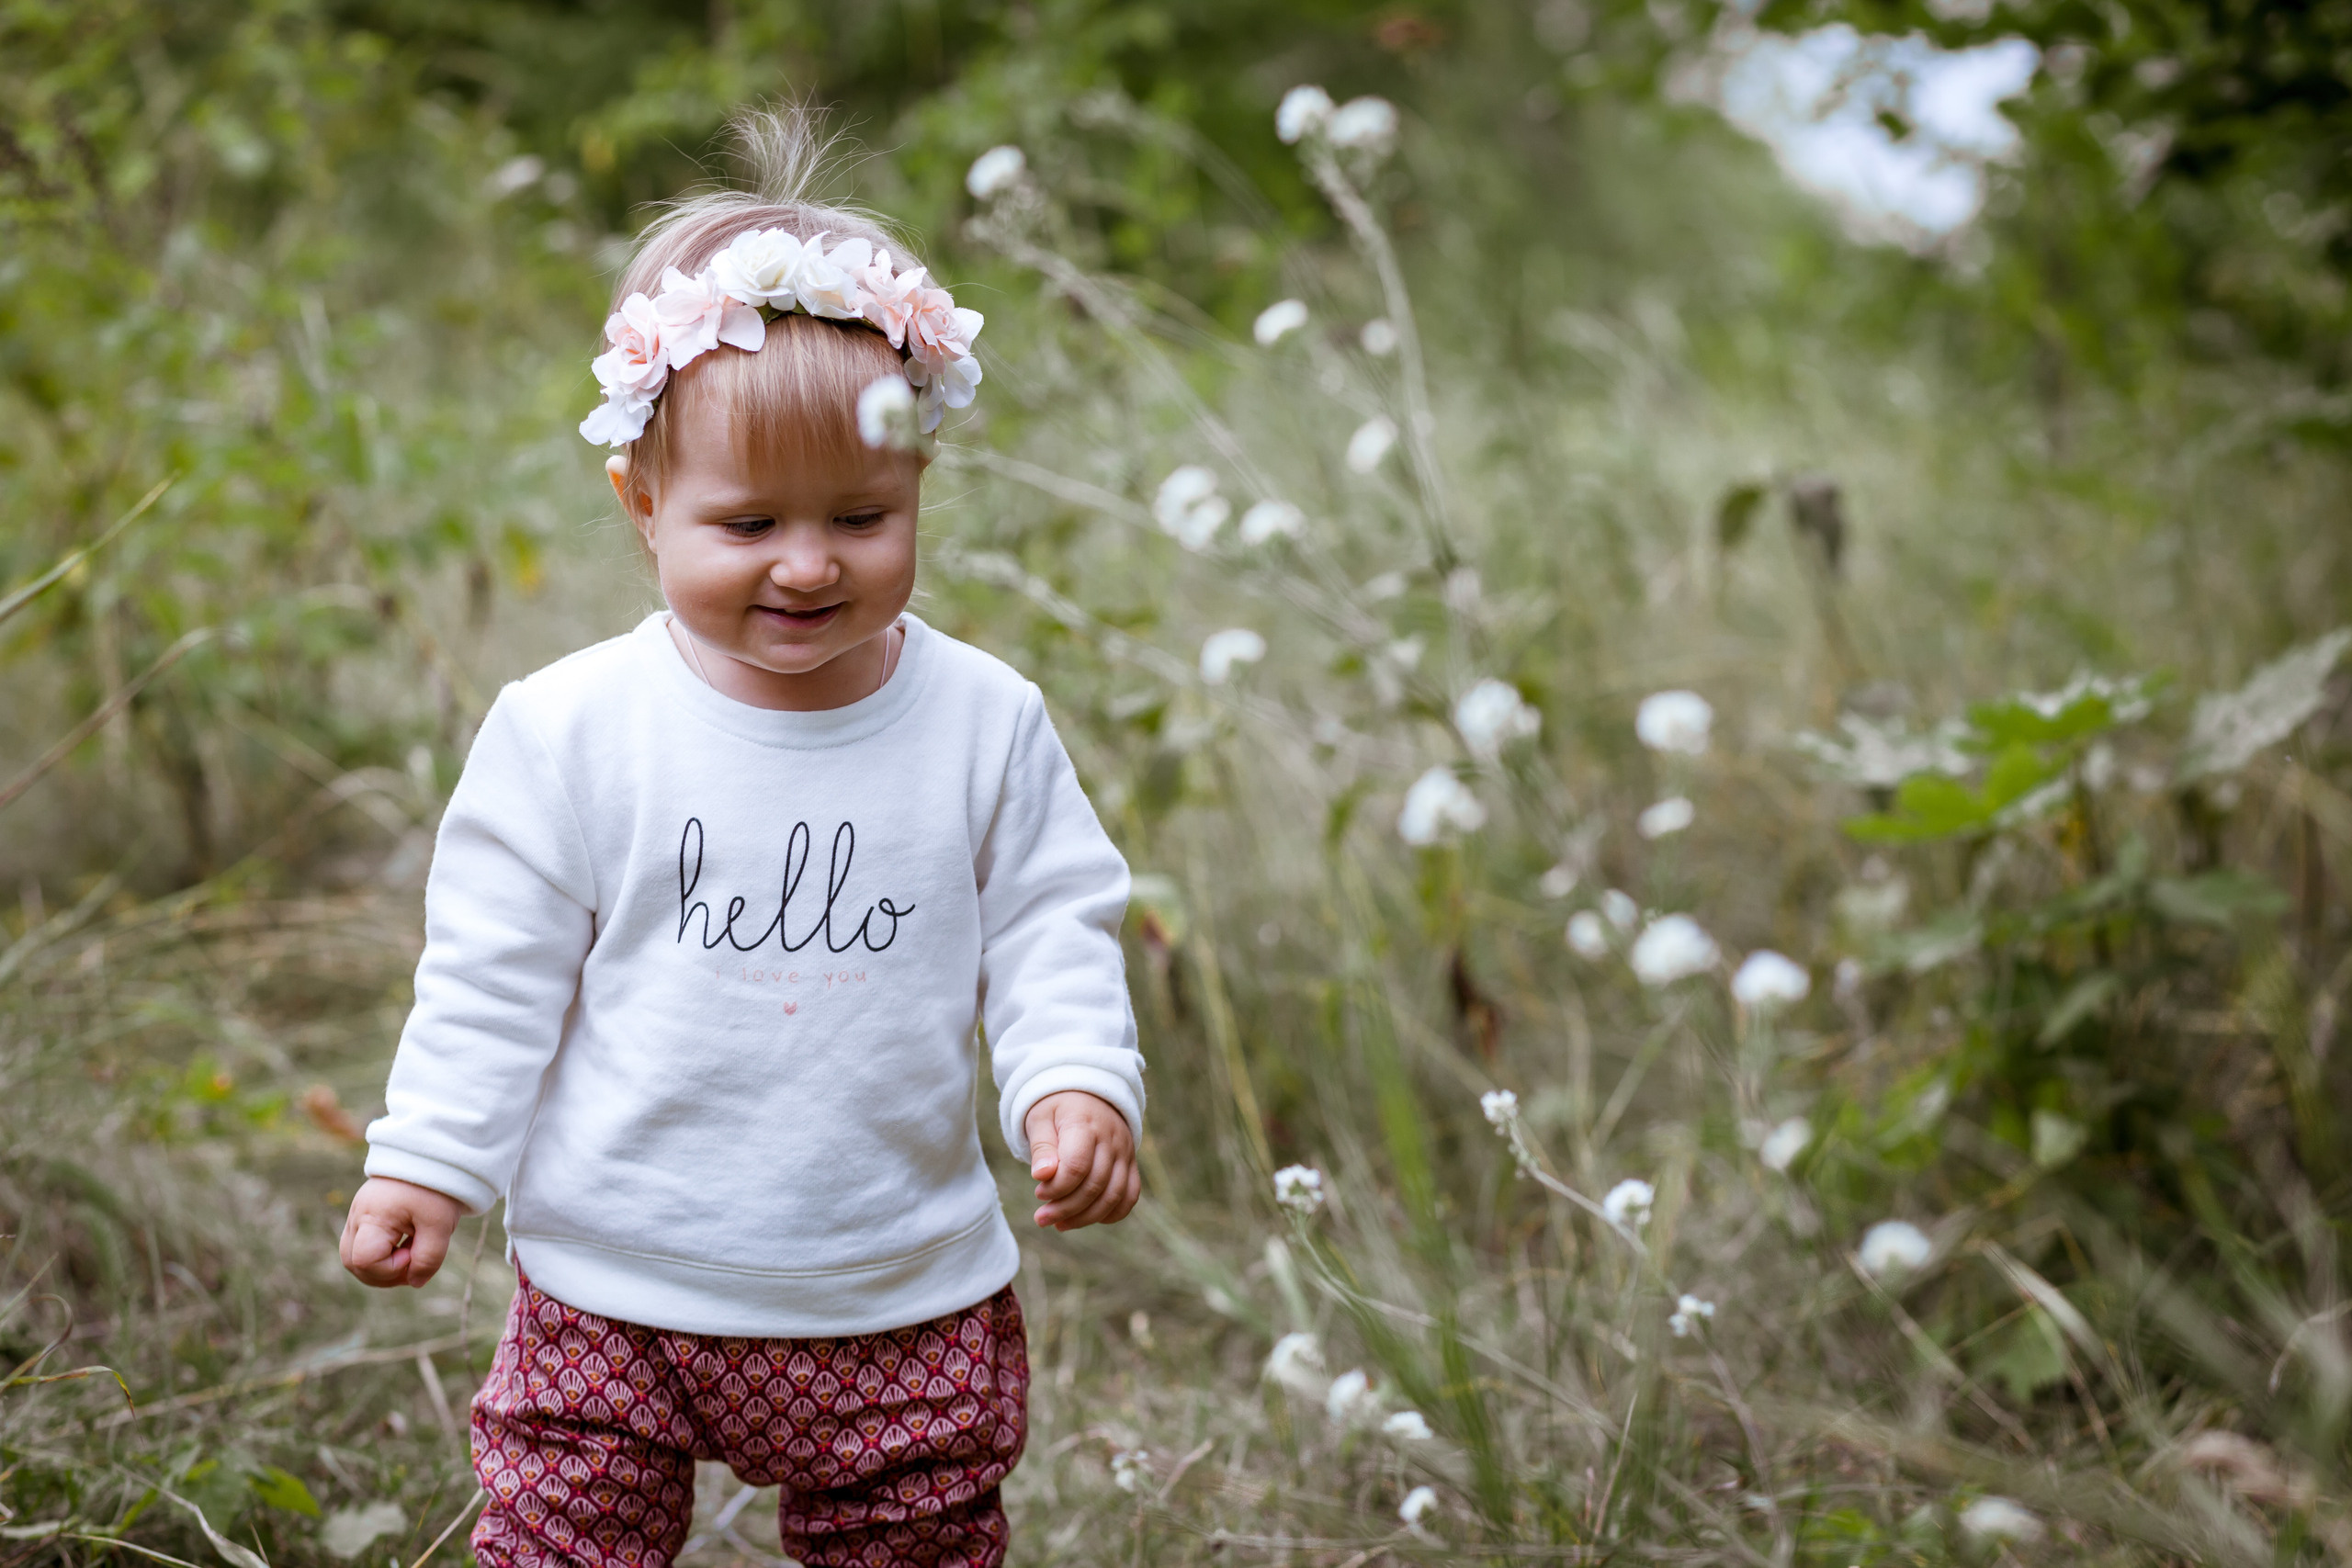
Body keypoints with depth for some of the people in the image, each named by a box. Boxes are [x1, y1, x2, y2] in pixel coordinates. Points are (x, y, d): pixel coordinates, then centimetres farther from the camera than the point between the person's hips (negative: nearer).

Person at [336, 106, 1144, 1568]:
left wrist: (1077, 1080, -13)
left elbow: (1051, 933, 2)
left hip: (906, 1307, 1)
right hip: (621, 1297, -1)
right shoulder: (569, 732, -8)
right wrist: (429, 1160, -5)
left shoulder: (986, 724, -4)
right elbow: (494, 975, -1)